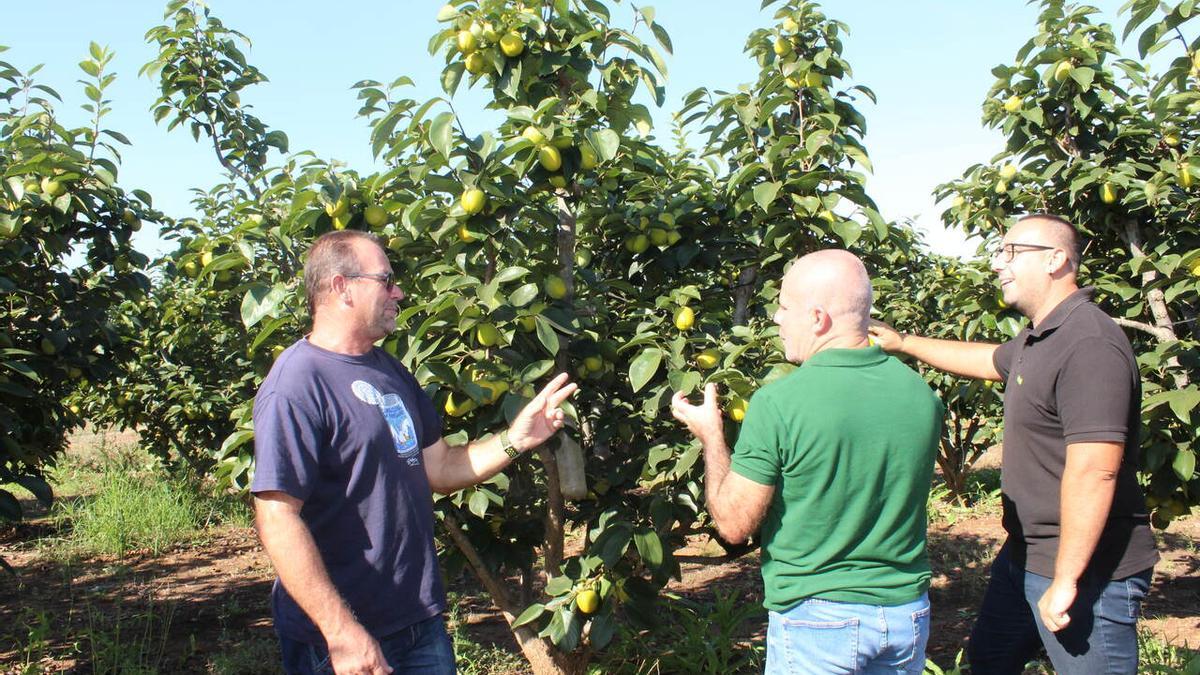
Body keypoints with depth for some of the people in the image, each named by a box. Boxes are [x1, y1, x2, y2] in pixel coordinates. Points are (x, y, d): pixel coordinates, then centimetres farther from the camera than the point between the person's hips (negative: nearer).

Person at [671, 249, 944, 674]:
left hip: (817, 618, -5)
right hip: (909, 614, 5)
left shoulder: (778, 403, -20)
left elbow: (734, 524, -14)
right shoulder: (922, 395, -4)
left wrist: (711, 438, 0)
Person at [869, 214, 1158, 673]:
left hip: (1084, 569, -10)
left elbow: (1094, 471, -30)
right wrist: (904, 343, 33)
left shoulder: (1088, 345, -24)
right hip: (1025, 556, 10)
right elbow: (987, 360, 32)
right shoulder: (1038, 339, 10)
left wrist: (1065, 581, -27)